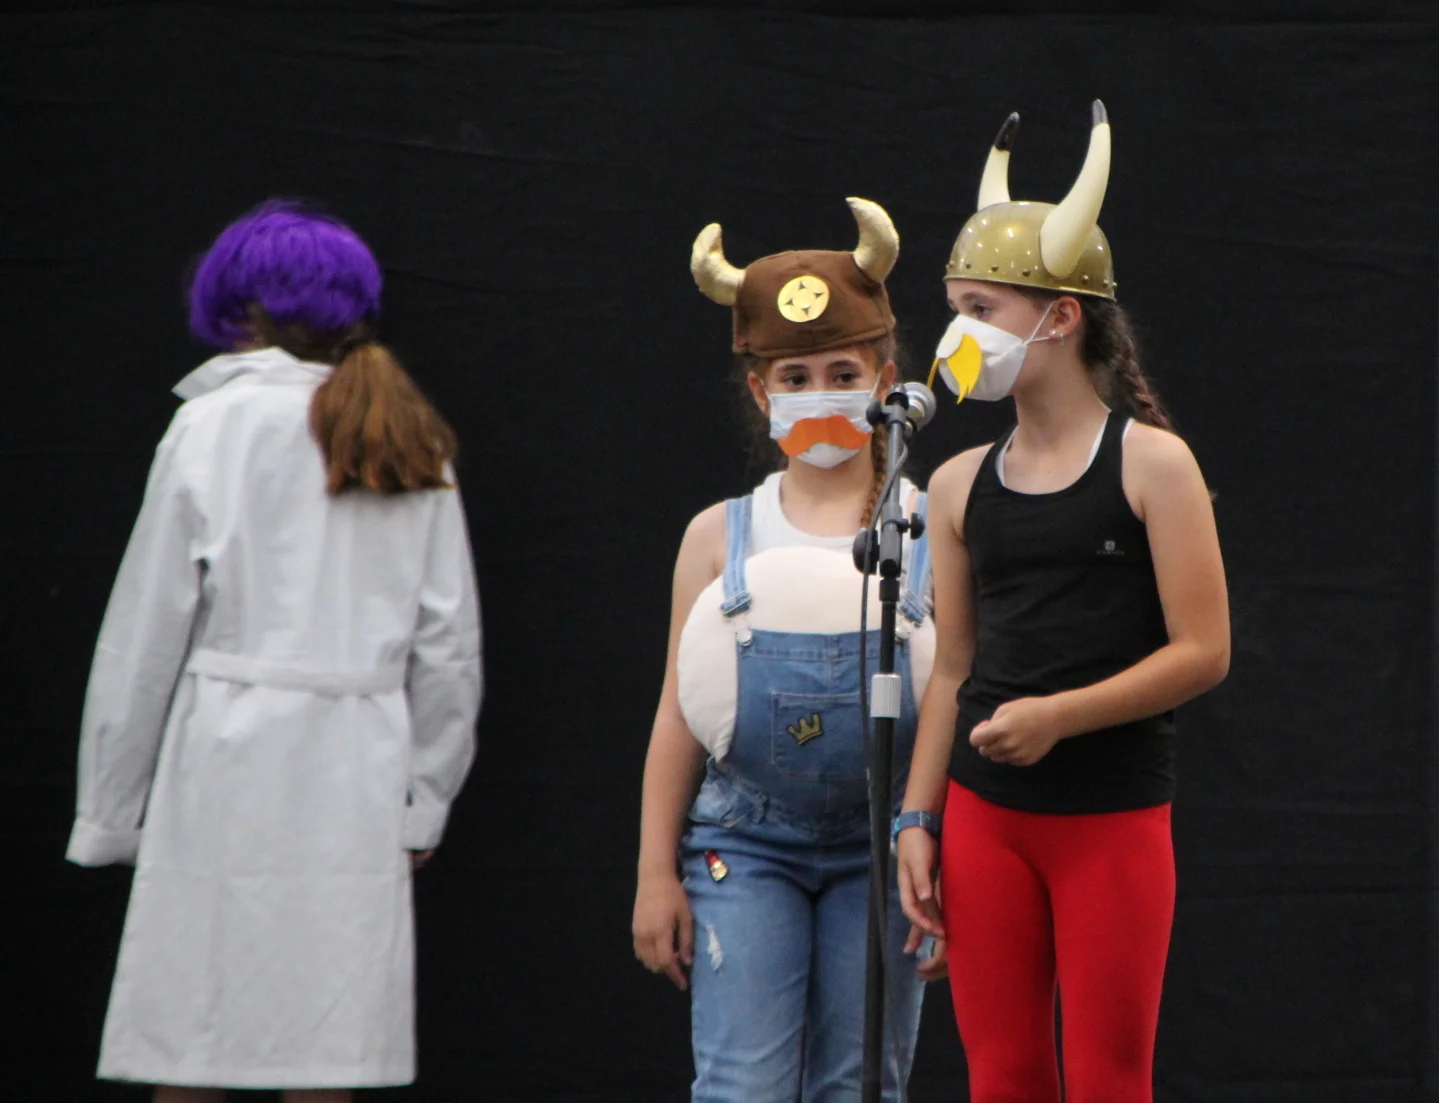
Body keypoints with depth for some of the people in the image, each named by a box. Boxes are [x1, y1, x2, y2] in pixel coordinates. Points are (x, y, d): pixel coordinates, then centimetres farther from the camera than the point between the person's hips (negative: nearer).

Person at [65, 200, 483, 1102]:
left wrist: (111, 814, 4)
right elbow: (451, 647, 12)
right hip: (358, 781, 4)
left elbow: (149, 631, -1)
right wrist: (424, 800, 19)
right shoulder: (413, 444, 11)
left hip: (232, 764, -4)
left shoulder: (217, 426, -1)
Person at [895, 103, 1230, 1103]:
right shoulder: (962, 485, 8)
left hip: (1114, 816, -4)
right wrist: (918, 817, 6)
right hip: (986, 810, 4)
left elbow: (1204, 653, -10)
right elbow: (954, 666, 13)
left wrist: (1059, 714, -18)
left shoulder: (1151, 463, -6)